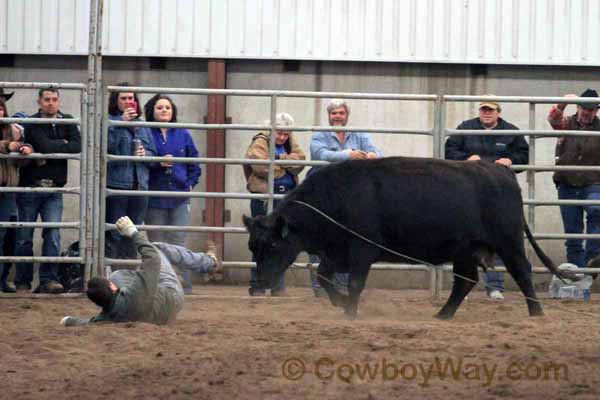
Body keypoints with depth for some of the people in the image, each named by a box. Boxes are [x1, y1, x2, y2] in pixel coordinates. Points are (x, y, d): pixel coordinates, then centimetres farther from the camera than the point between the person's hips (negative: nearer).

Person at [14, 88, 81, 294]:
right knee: (24, 236, 2)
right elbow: (44, 146, -21)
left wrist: (50, 153, -14)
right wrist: (63, 144, -6)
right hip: (30, 186, -2)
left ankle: (48, 279, -5)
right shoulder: (32, 124, -5)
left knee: (53, 234, -8)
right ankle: (22, 282, 10)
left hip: (54, 189, 2)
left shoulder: (67, 122, 7)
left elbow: (77, 146, -8)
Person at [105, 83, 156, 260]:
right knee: (113, 236, -6)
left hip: (139, 186, 6)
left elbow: (153, 153, 18)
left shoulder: (141, 126, 16)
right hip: (116, 184, -6)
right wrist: (121, 123, -20)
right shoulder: (109, 121, -1)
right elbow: (106, 145, -17)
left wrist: (145, 154, -4)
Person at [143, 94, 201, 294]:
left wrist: (190, 183, 5)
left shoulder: (182, 134, 11)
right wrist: (158, 163, -19)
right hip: (155, 199, -1)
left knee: (178, 241, -3)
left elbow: (194, 162, 15)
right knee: (156, 243, 3)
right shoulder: (146, 133, 1)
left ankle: (184, 283, -3)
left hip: (179, 197, 1)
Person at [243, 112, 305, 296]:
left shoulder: (291, 144, 13)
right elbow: (261, 166, -20)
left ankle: (278, 286, 15)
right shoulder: (260, 143, -4)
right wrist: (286, 164, -7)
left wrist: (280, 159, -16)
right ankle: (257, 287, 4)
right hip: (264, 197, -5)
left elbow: (300, 162, -4)